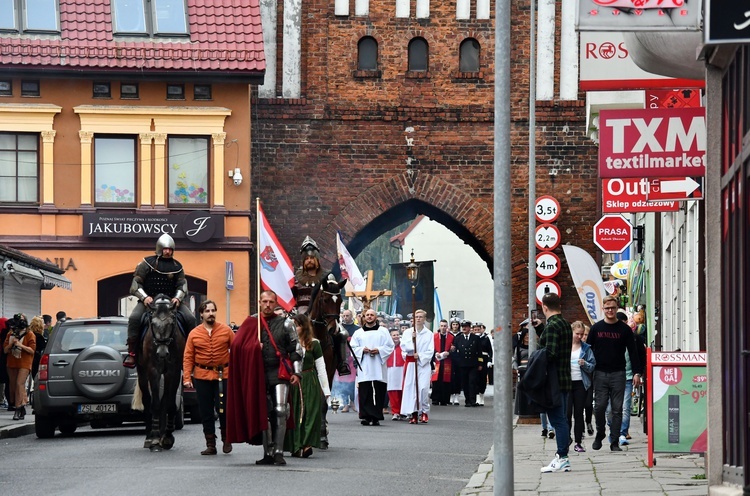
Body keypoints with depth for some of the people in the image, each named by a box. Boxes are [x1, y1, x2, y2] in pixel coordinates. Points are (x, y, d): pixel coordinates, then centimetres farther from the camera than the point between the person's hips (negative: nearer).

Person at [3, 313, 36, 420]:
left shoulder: (29, 335, -1)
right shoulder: (10, 334, 13)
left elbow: (32, 350, -6)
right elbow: (5, 350, 10)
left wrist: (21, 345, -18)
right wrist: (11, 344, -9)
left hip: (24, 364, -6)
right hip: (12, 363, 6)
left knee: (20, 384, -18)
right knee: (13, 386, 3)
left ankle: (18, 408, -20)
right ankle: (22, 406, 14)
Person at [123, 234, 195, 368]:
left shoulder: (177, 266, 10)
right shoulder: (147, 263, 1)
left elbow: (182, 284, 4)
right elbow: (136, 284, -2)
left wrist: (177, 298, -17)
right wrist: (144, 297, -19)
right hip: (148, 300, -2)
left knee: (190, 319, -17)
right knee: (134, 318, -30)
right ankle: (131, 353, -23)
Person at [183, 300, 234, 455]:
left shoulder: (226, 330, 2)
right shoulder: (194, 334, 4)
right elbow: (188, 357, 2)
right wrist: (187, 378, -6)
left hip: (223, 375, -1)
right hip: (202, 377, 1)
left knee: (223, 409, -3)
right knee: (206, 412, 4)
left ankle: (226, 439, 18)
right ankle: (211, 445, 11)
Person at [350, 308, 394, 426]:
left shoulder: (383, 331, 12)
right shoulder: (358, 333, 15)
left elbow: (390, 346, 6)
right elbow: (353, 348, 10)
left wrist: (379, 350, -9)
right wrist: (362, 350, -8)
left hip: (378, 368, 0)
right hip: (364, 368, 1)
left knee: (378, 393, -5)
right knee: (365, 393, -7)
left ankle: (376, 417, -1)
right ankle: (366, 416, -6)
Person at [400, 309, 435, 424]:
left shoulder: (429, 334, 7)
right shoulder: (408, 332, 10)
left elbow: (430, 351, 3)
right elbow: (403, 346, 0)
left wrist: (420, 356, -10)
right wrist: (411, 340, -13)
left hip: (424, 364, -1)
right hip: (410, 364, 1)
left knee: (423, 388, -13)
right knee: (410, 387, -5)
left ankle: (424, 412, -4)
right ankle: (413, 413, 0)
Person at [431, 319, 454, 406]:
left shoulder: (451, 337, 5)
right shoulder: (434, 336, 5)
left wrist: (448, 353, -13)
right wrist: (436, 354, -13)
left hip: (447, 363, 0)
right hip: (437, 362, 0)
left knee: (446, 382, 0)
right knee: (436, 381, -4)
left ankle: (444, 400, 5)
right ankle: (435, 399, 1)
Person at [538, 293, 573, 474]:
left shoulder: (552, 326, -15)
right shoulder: (566, 325, 13)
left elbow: (550, 353, -23)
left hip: (554, 380, -9)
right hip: (565, 379, 9)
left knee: (558, 420, -8)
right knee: (561, 419, 13)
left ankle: (562, 459, -9)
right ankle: (562, 456, 16)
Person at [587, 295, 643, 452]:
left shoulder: (624, 329, 5)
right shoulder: (596, 328, 7)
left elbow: (633, 352, 5)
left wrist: (637, 373, -3)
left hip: (618, 374, -1)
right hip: (600, 374, 1)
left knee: (617, 409, -1)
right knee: (599, 407, -4)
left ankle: (615, 442, 2)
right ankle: (600, 435, 18)